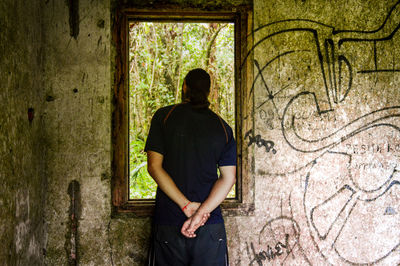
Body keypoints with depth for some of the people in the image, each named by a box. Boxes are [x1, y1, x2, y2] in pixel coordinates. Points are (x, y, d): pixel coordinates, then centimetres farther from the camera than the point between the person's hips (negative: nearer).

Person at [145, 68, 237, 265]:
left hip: (168, 221, -1)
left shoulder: (164, 116, 1)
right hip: (211, 226, 1)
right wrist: (200, 213, -11)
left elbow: (154, 167, -7)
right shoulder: (222, 127, 6)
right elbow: (228, 177, -3)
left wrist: (187, 205, -10)